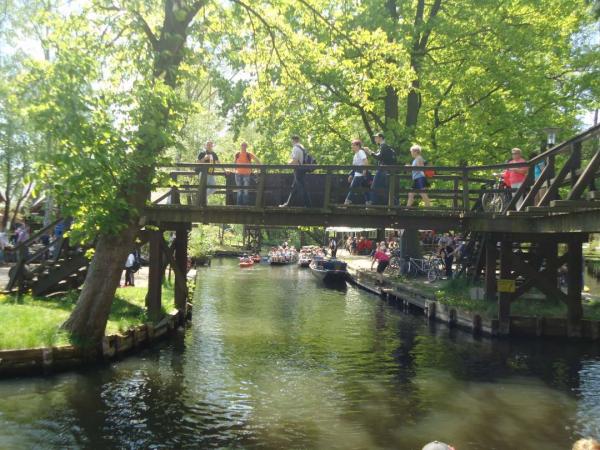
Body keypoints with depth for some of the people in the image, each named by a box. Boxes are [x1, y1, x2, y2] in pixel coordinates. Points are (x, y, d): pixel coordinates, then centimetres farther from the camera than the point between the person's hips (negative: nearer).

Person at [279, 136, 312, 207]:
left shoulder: (295, 148, -15)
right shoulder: (302, 147, 14)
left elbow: (294, 161, -22)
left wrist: (289, 162, -3)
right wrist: (291, 161, 16)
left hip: (298, 170, -10)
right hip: (302, 169, 10)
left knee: (301, 188, -5)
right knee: (294, 187, 15)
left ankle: (308, 205, -3)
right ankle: (287, 203, 23)